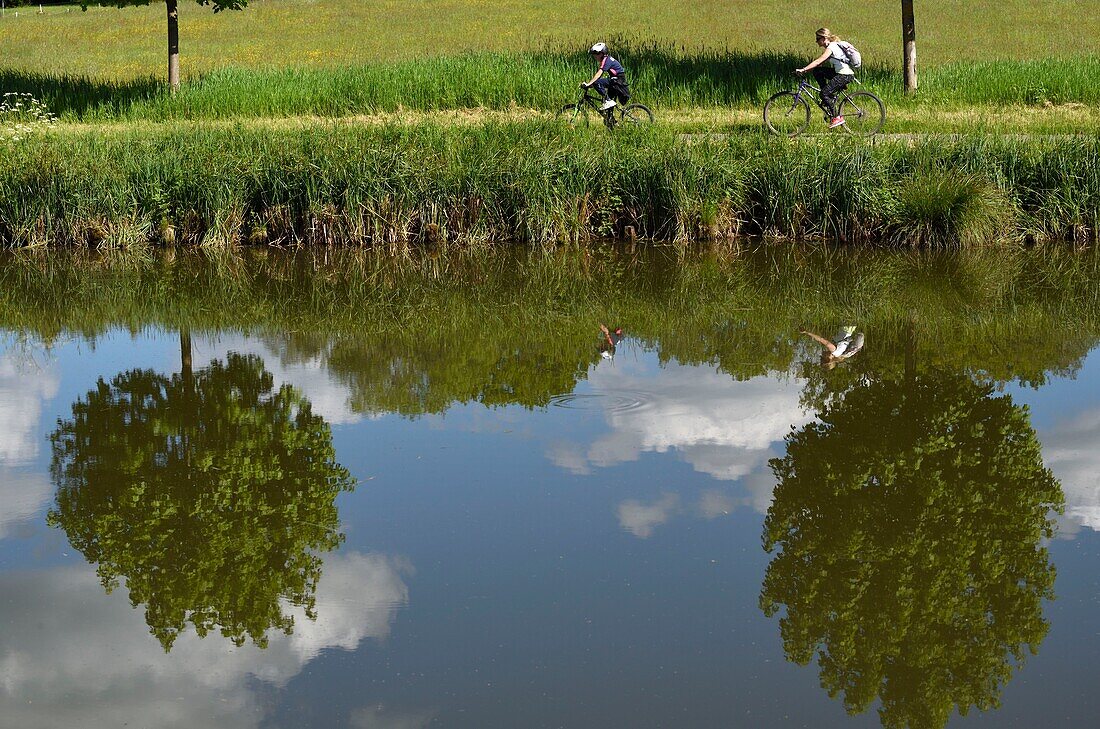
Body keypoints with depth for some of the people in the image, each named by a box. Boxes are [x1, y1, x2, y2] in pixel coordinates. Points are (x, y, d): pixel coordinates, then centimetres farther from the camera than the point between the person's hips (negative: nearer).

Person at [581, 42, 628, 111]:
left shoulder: (606, 60, -15)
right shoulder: (601, 61, 15)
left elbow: (599, 74, -26)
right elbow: (598, 75, 14)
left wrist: (588, 84, -32)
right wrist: (588, 83, 4)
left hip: (618, 80, -10)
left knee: (597, 83, -23)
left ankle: (608, 101, -20)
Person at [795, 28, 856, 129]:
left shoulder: (831, 47, -15)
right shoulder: (832, 46, 15)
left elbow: (818, 61, -24)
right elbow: (820, 62, 17)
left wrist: (803, 69, -27)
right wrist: (806, 69, 8)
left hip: (845, 75, -10)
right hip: (840, 72, 10)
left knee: (824, 93, -14)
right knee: (817, 72, 8)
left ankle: (837, 117, -9)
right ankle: (829, 97, 10)